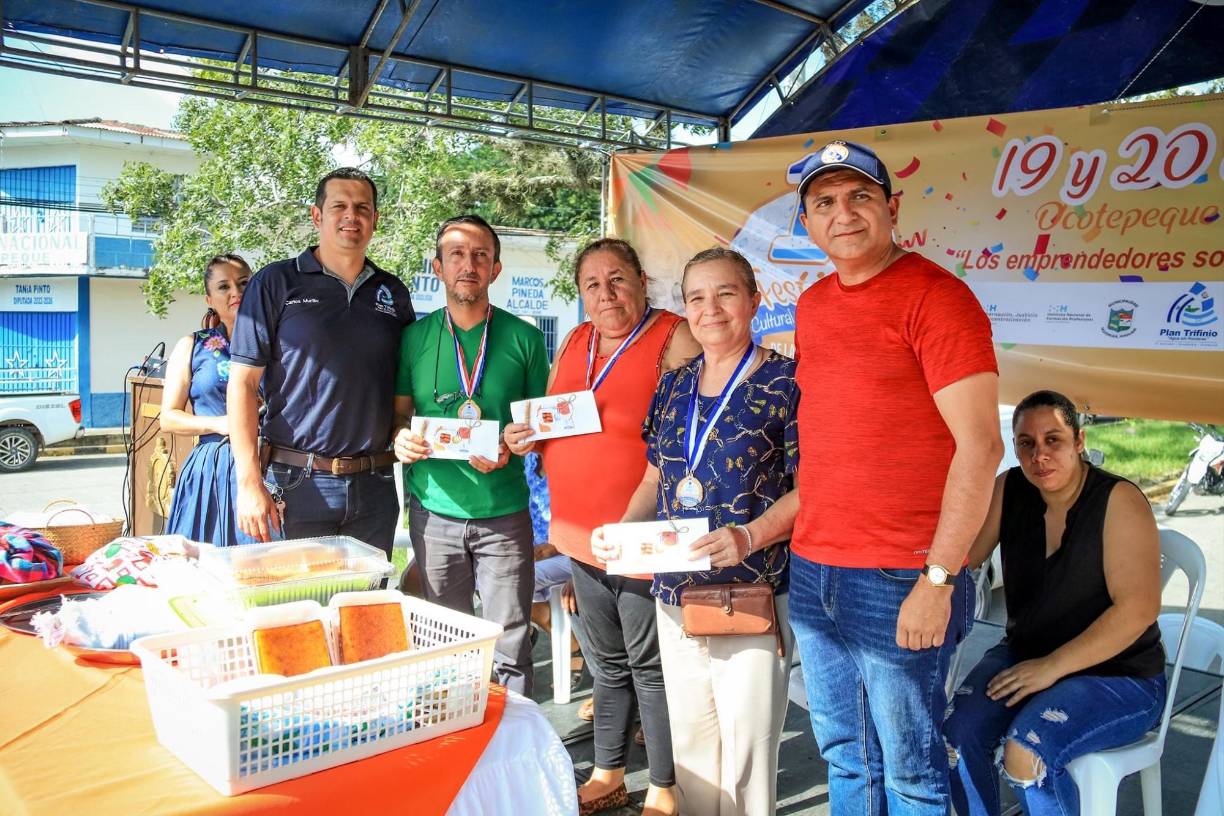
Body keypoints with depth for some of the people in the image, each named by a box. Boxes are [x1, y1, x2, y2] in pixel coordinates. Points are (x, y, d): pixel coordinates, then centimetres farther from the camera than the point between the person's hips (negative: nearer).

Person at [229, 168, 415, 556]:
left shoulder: (393, 292, 10)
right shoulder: (276, 283, -2)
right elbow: (243, 382, -6)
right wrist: (250, 483, -12)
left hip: (374, 486, 4)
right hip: (296, 484, -3)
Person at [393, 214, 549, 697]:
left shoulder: (523, 339, 1)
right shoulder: (415, 337, 5)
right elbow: (398, 413, 11)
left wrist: (512, 447, -13)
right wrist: (401, 439, -11)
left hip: (503, 512, -1)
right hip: (433, 509, 2)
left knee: (510, 648, 3)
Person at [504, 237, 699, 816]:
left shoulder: (674, 339, -11)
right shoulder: (575, 343, 11)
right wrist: (524, 438, 1)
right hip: (581, 535, 7)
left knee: (651, 667, 5)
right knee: (607, 664, 20)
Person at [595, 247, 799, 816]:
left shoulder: (785, 383, -7)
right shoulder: (673, 387, 11)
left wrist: (749, 537, -25)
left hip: (753, 595, -5)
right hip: (675, 595, 6)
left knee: (746, 747, 3)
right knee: (687, 742, 17)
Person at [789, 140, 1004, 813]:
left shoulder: (936, 296, -10)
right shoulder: (812, 305, 12)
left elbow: (979, 445, -15)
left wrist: (939, 579, -17)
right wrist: (800, 541, 12)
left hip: (899, 581, -6)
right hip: (811, 571, 7)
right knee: (844, 757, 19)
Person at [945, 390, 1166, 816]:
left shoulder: (1119, 501, -15)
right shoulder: (1009, 490, -1)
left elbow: (1138, 609, -20)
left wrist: (1051, 667, -21)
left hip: (1117, 674, -4)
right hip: (1026, 654, 4)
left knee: (1025, 752, -29)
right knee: (957, 734, -21)